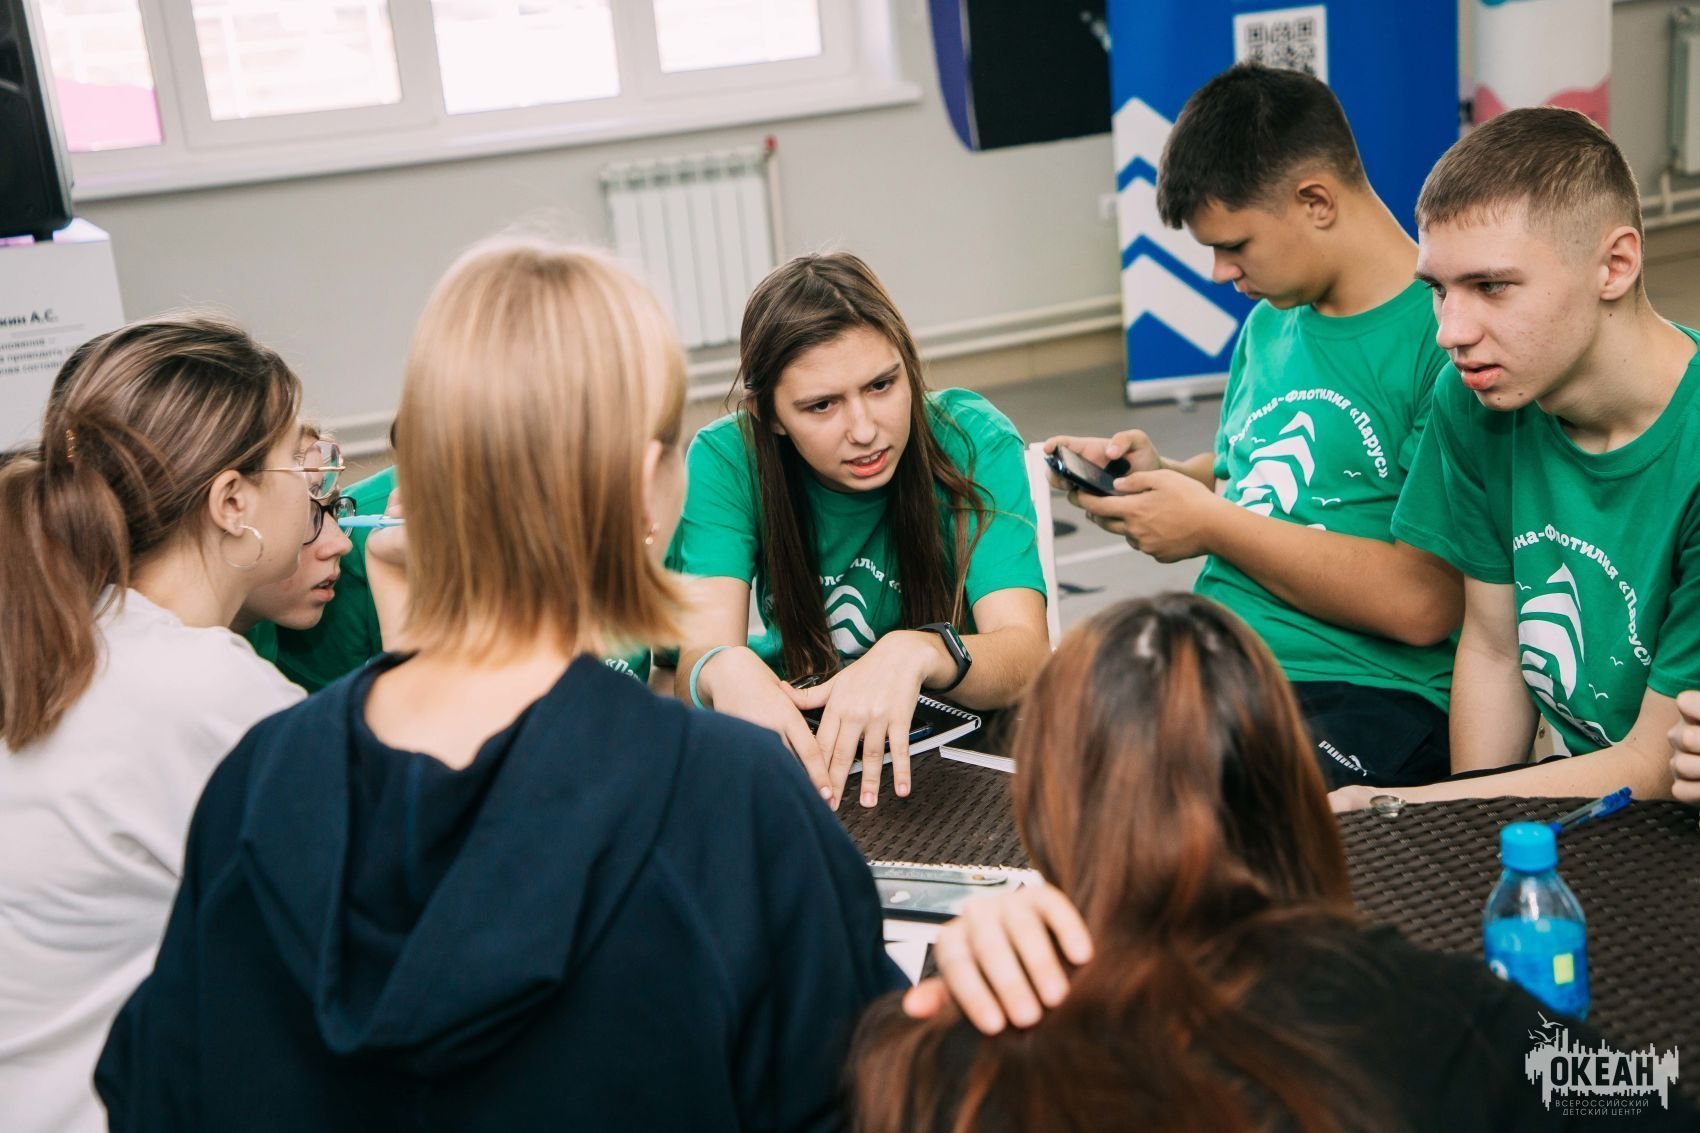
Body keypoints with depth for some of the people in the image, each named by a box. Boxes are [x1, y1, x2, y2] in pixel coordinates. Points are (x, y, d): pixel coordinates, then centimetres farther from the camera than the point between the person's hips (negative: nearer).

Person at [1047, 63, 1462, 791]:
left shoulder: (1447, 338, -10)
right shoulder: (1269, 324, 17)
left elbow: (1422, 605, -17)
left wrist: (1212, 526, -9)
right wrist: (1161, 476, 8)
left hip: (1369, 694, -7)